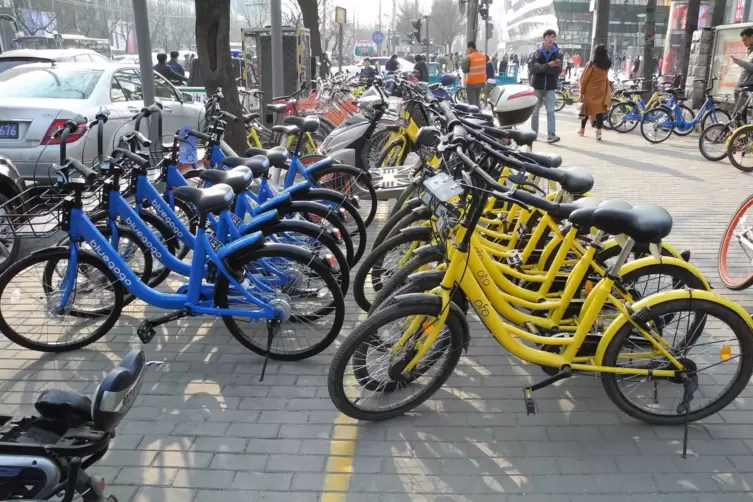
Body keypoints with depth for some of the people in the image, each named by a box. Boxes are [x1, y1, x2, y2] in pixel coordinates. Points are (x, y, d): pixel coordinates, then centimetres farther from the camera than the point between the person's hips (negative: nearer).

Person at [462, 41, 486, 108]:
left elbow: (464, 70, -12)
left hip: (472, 83, -7)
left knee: (472, 102, 0)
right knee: (477, 101, 20)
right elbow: (484, 68, 12)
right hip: (481, 82, 7)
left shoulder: (469, 57, -17)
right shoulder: (483, 56, 5)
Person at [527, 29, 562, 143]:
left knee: (550, 111, -7)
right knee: (535, 111, 8)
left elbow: (557, 71, -9)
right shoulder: (536, 52, 0)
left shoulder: (558, 54, 1)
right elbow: (532, 67, -14)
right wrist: (548, 65, -24)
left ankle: (551, 135, -13)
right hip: (537, 85, 0)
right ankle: (534, 133, 20)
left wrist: (541, 68, -18)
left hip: (550, 87, 0)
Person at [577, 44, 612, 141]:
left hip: (590, 91, -2)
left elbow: (584, 79, -9)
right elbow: (605, 78, 12)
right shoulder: (608, 65, 0)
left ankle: (582, 130, 24)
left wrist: (581, 92, -2)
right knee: (599, 111, 2)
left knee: (587, 110, 12)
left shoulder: (591, 64, -11)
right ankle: (599, 132, -7)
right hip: (602, 91, 2)